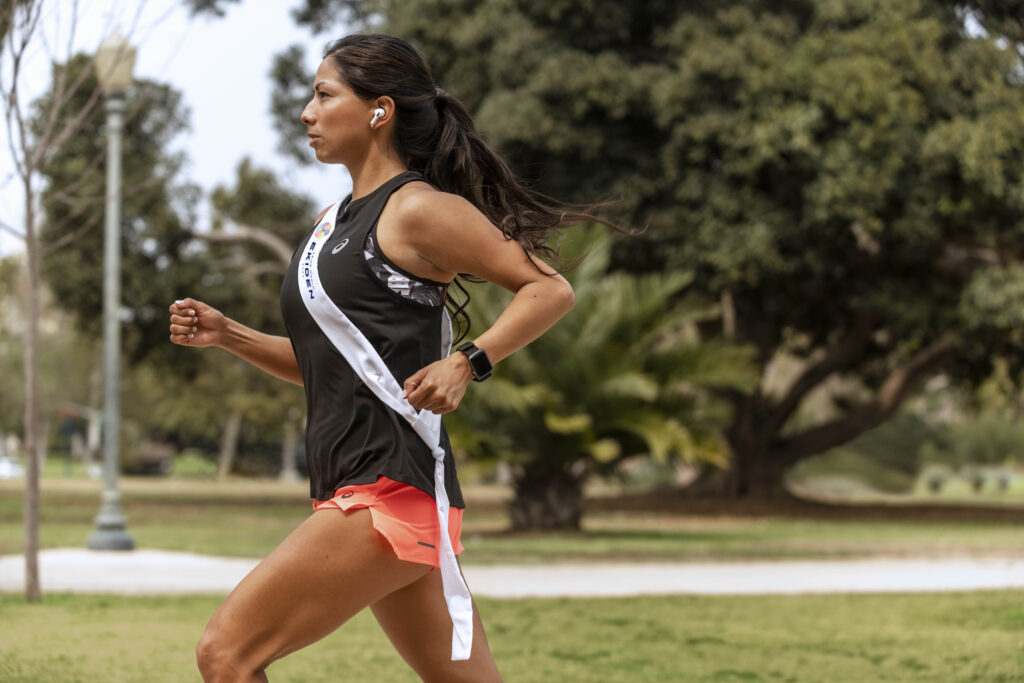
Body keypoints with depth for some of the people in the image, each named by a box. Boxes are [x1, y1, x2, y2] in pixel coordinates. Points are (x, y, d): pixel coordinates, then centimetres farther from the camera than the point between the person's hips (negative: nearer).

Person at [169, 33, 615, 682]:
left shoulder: (418, 209, -7)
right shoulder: (337, 221, 19)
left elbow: (551, 289, -9)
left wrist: (467, 363, -20)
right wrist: (226, 334, 12)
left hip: (393, 488, -9)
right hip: (355, 487, 9)